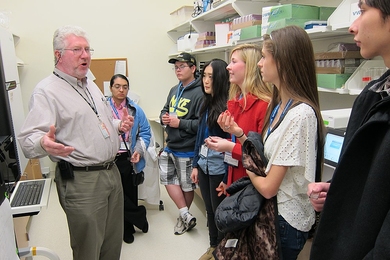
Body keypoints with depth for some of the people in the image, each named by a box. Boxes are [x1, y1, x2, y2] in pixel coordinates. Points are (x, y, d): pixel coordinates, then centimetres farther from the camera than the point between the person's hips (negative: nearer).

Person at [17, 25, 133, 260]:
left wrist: (119, 126, 9)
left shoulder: (91, 85, 14)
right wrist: (44, 144, -42)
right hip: (80, 180, -7)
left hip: (112, 172, 8)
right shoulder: (47, 90, -12)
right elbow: (28, 140, -20)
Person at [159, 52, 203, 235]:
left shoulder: (199, 93, -18)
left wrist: (179, 123, -21)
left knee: (186, 185, 10)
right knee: (167, 178, 10)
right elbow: (165, 110, 20)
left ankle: (183, 216, 32)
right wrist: (164, 117, -2)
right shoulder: (174, 90, 9)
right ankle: (186, 214, 22)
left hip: (186, 149, -8)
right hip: (170, 146, 8)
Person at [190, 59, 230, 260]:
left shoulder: (228, 105, -16)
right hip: (203, 164, 7)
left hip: (219, 167, -7)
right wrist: (195, 164, 13)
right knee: (209, 209, 21)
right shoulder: (206, 103, 8)